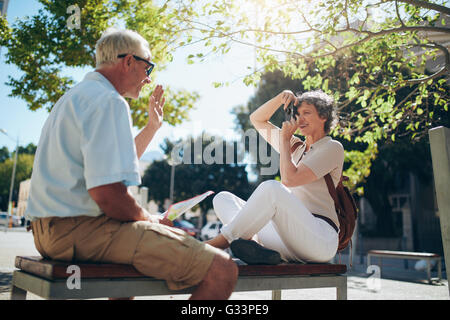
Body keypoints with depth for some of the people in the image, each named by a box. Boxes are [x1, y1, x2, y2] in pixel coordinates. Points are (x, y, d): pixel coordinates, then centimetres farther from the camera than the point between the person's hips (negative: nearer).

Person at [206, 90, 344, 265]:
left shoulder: (332, 147, 1)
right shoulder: (297, 147, 23)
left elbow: (289, 178, -14)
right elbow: (257, 119, 28)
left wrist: (285, 139, -1)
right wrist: (281, 97, 13)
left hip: (320, 241, -7)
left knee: (272, 188, -34)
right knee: (222, 198, -3)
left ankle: (217, 243, -25)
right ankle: (256, 245, -31)